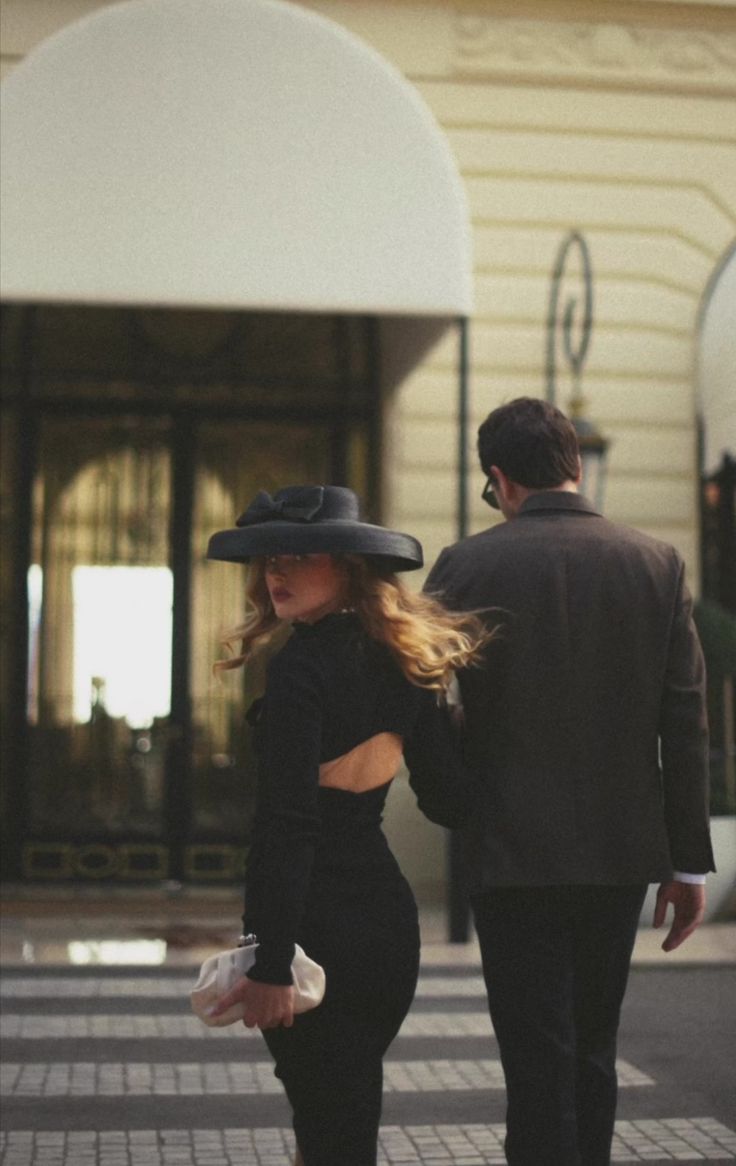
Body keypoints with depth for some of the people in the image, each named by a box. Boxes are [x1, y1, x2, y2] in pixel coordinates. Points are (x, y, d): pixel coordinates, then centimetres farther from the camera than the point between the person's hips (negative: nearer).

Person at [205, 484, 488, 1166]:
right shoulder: (399, 663, 6)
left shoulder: (301, 668, -17)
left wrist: (269, 964, -21)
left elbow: (286, 827, -21)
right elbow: (450, 800, 8)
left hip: (316, 925, -8)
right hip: (387, 912, 8)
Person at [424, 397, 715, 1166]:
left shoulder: (466, 566, -7)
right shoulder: (656, 564, 0)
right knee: (592, 1052, 17)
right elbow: (686, 723, -1)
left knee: (538, 1061, 2)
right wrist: (689, 861, 4)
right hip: (621, 850, 3)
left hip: (514, 851, -3)